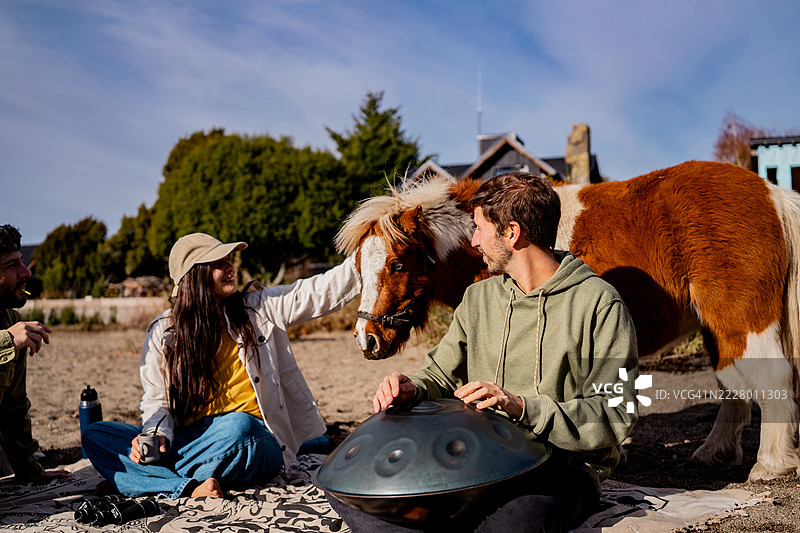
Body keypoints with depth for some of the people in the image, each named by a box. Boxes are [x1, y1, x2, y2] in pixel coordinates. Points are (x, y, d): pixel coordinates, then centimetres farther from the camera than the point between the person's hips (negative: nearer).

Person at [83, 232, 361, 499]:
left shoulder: (259, 308, 7)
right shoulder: (163, 332, 8)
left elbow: (322, 292, 1)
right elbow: (157, 400, 11)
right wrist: (156, 436, -10)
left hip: (252, 446, -2)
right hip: (190, 442, 2)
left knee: (238, 425, -38)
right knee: (95, 435, -14)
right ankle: (189, 487, -32)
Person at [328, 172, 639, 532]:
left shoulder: (599, 304, -6)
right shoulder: (478, 298, 14)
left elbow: (615, 417, -11)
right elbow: (440, 375, 18)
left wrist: (522, 407, -24)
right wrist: (411, 389, -7)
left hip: (563, 466, -5)